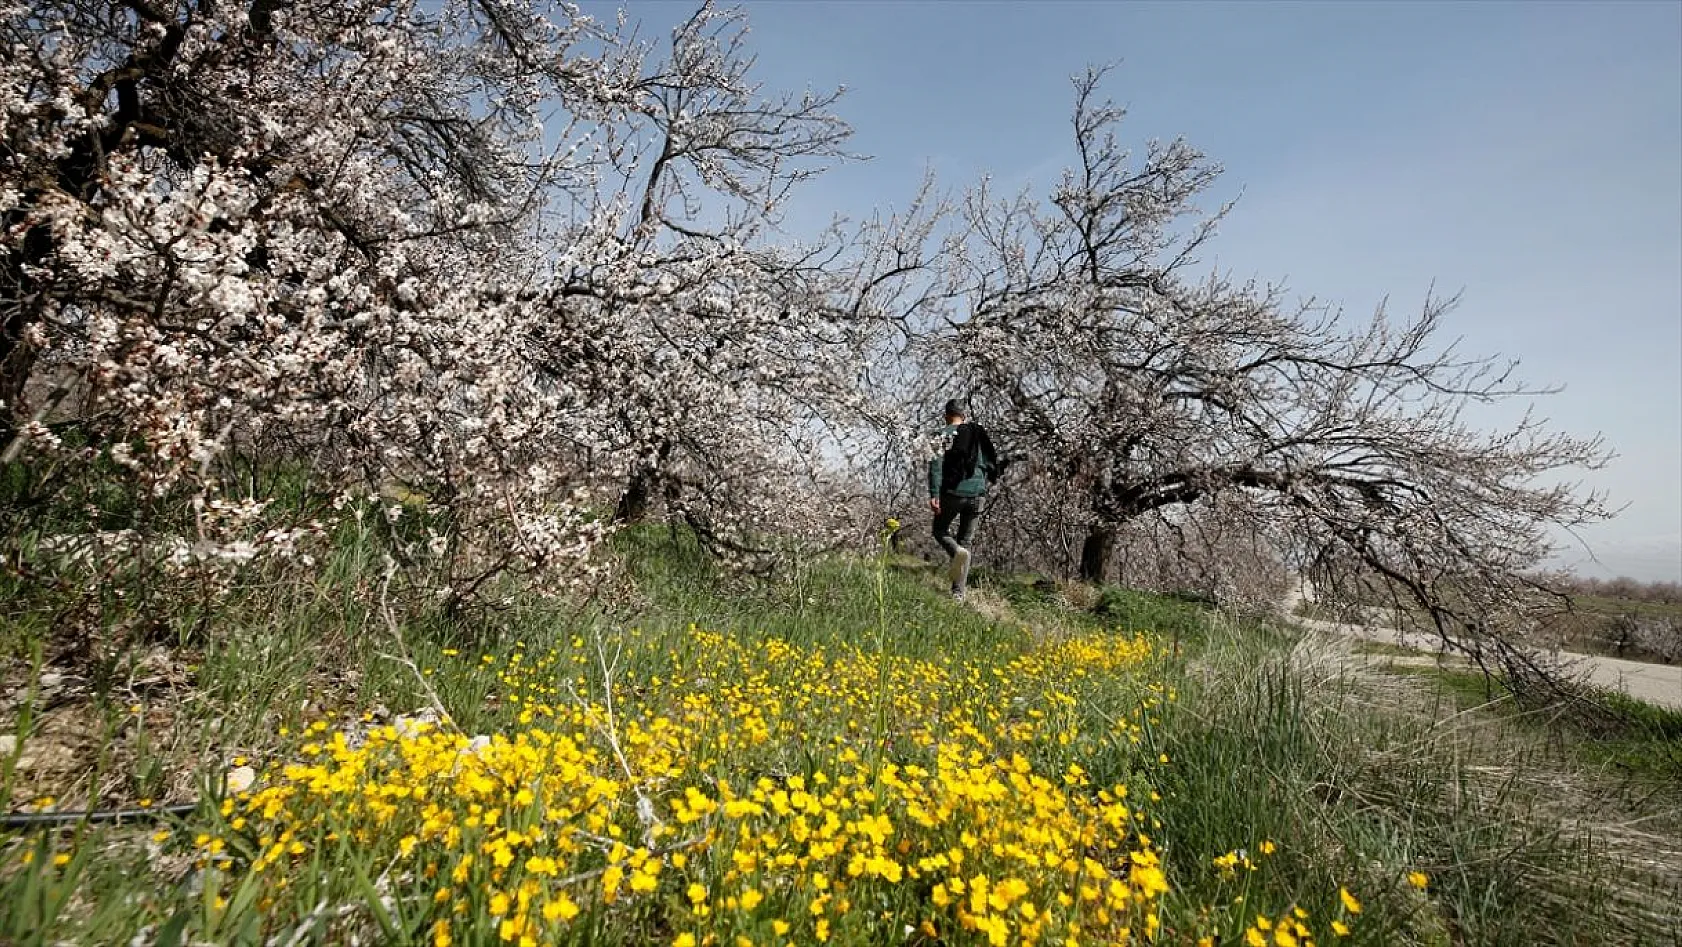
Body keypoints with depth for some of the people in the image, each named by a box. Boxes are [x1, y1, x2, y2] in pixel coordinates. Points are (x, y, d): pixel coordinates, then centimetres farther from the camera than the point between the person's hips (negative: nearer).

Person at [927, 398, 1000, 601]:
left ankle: (957, 552, -14)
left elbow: (936, 463, -14)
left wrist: (934, 494, -17)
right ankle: (959, 592, 9)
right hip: (977, 493, 4)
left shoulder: (944, 434, -2)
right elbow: (992, 462, 14)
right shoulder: (980, 434, 12)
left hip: (953, 492, -4)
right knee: (966, 541, 12)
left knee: (940, 530, 19)